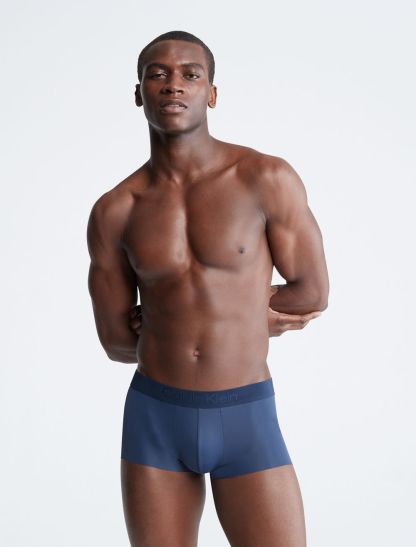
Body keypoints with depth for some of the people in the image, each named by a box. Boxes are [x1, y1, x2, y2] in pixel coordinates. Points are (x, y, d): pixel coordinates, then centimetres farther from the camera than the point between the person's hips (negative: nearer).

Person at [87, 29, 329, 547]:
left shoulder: (268, 179, -9)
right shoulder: (113, 212, -2)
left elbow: (313, 293, -5)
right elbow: (117, 342, 4)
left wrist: (169, 316, -4)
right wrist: (238, 315, -1)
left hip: (247, 417, -2)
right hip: (153, 418, 2)